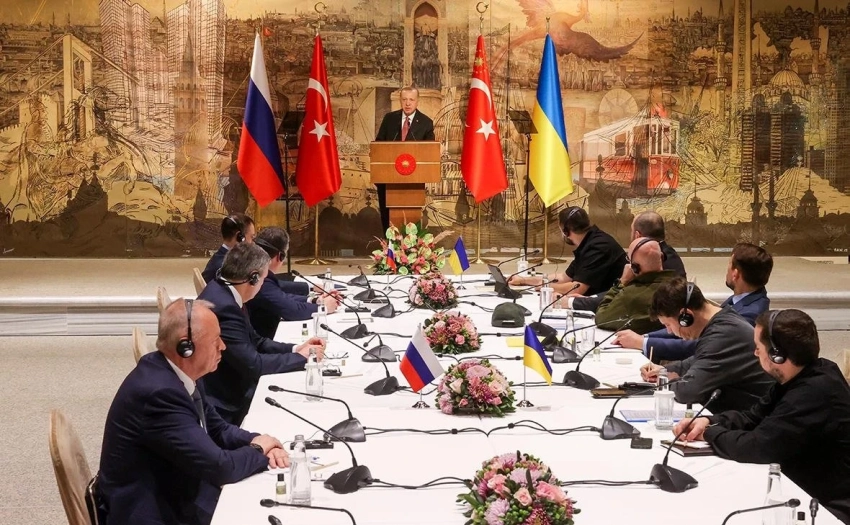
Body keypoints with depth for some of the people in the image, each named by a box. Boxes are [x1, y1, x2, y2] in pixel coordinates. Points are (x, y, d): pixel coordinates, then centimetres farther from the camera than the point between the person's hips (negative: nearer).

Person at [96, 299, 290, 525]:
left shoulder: (178, 373, 0)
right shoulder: (159, 392, -27)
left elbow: (216, 428, 13)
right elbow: (219, 467, -25)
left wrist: (260, 443, -5)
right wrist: (258, 450, -6)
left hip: (171, 499, 8)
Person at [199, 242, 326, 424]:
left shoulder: (223, 292, 4)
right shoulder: (223, 307, -26)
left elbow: (255, 341, 12)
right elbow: (252, 364, -24)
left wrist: (295, 349, 1)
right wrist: (300, 358, -12)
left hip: (226, 393, 9)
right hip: (222, 408, -9)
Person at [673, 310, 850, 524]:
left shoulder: (816, 393, -28)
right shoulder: (802, 378, 4)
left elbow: (756, 447, -26)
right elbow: (754, 416, 13)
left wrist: (710, 433, -9)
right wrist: (710, 421, -3)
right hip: (806, 492, 9)